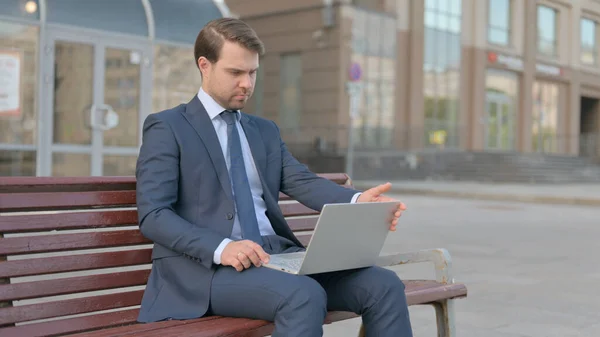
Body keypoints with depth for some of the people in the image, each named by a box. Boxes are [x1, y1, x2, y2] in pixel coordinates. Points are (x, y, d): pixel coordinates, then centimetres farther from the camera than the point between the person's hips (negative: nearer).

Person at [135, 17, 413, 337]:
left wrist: (358, 200, -16)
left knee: (384, 285, -14)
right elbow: (153, 215, -8)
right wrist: (221, 248, -24)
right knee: (304, 296, -34)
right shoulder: (166, 127, 2)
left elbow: (303, 183, 6)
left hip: (276, 256, 6)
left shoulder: (265, 130, 21)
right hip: (203, 266, -6)